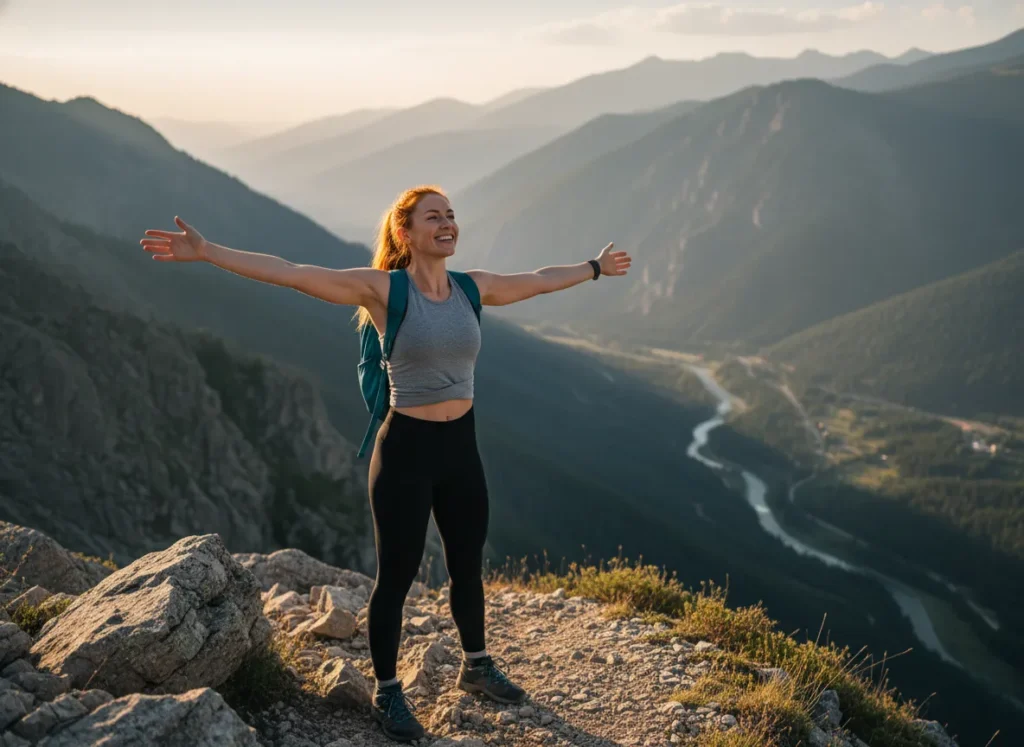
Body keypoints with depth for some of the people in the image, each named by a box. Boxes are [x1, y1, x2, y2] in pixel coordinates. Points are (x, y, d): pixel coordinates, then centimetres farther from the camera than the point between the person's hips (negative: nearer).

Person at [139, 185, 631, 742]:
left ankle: (476, 667, 41)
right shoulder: (383, 289, -13)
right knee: (396, 576, 6)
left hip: (461, 446, 5)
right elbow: (290, 273, -20)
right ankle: (387, 692, 25)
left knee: (468, 567, 20)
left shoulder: (473, 287, 2)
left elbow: (539, 280, 19)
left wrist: (594, 267, 31)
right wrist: (207, 252, -27)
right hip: (406, 447, -5)